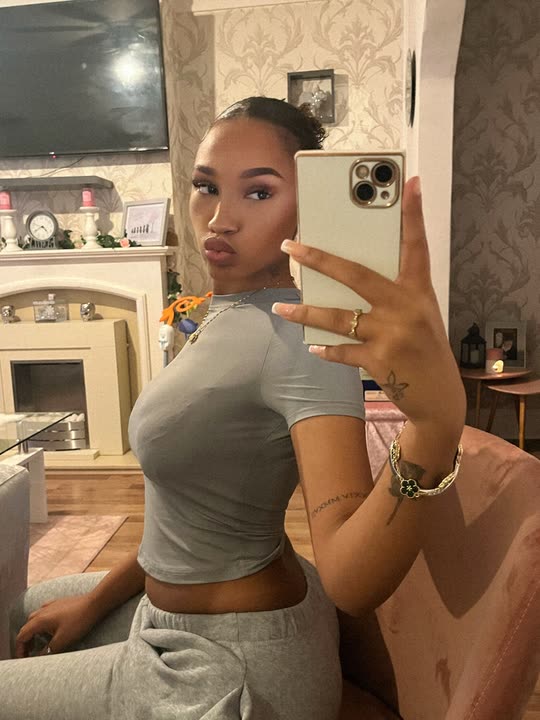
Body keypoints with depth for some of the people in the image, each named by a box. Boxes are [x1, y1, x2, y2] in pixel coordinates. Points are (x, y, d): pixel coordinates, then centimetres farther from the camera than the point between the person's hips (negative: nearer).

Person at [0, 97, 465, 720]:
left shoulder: (297, 335, -27)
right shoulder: (228, 317, 0)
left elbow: (350, 580, -35)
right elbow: (200, 502, 7)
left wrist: (435, 425, -52)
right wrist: (97, 599, 10)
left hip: (234, 668, -8)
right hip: (170, 602, 8)